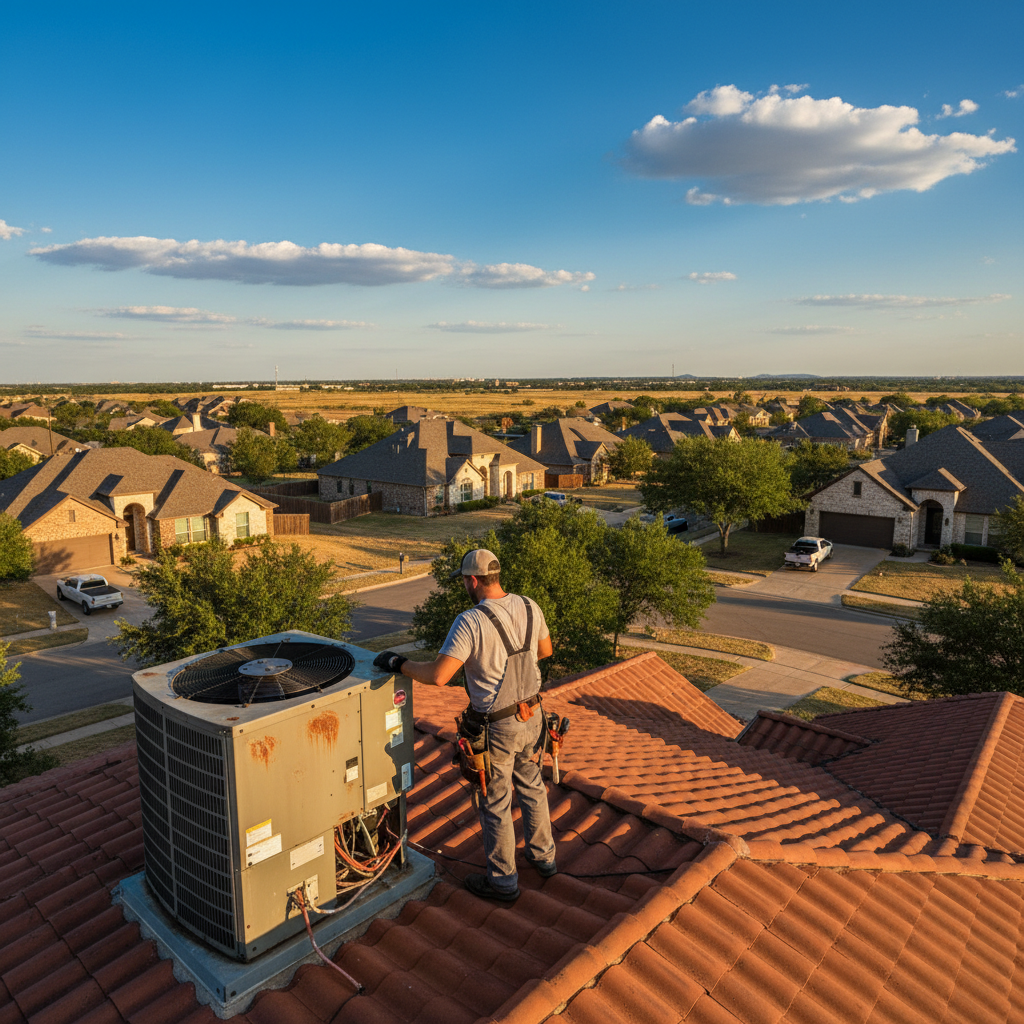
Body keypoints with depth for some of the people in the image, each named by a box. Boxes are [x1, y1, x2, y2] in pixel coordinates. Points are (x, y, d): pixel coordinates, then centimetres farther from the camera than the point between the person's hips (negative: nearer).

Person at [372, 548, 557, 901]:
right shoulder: (529, 608, -6)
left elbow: (437, 675, -30)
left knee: (495, 805, 13)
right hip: (532, 715, 6)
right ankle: (543, 856, 44)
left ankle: (503, 881, 31)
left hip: (496, 727, -6)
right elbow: (545, 650, 10)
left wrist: (397, 663, -15)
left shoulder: (470, 622, -26)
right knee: (532, 786, 27)